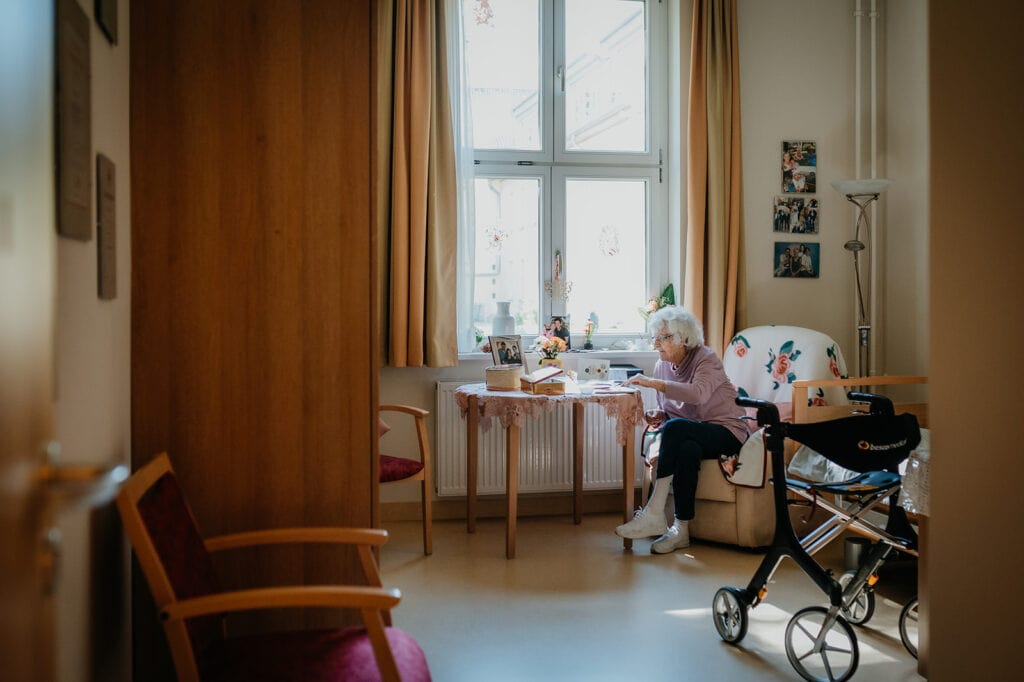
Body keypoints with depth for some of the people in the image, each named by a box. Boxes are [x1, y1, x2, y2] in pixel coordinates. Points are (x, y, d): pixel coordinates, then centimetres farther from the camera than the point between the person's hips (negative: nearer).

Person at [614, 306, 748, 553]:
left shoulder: (706, 359, -12)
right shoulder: (662, 366, 7)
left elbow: (698, 393, -35)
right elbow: (666, 410, 16)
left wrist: (653, 383, -40)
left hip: (726, 432, -5)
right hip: (691, 436, 5)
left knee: (675, 428, -35)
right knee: (687, 450, -35)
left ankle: (654, 513, -36)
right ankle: (681, 530, -34)